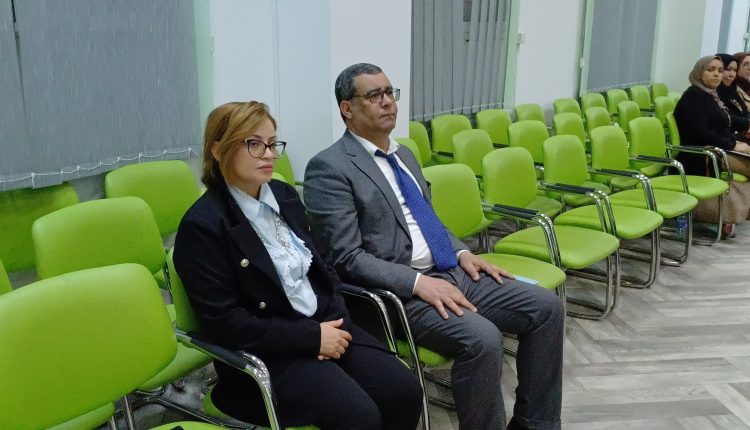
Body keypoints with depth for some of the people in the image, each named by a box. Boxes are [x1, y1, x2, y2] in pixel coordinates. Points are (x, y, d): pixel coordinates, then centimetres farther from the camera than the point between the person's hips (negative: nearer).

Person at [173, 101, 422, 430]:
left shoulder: (284, 195, 9)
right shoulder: (202, 226, -13)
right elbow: (225, 324, -17)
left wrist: (334, 320, -5)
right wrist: (312, 337, -17)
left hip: (326, 325, 7)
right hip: (266, 353, -6)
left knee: (405, 391, -11)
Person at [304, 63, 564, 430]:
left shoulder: (404, 154, 18)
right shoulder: (329, 168, -9)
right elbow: (345, 258, -15)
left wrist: (462, 252, 6)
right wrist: (418, 282, -23)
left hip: (450, 272, 9)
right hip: (398, 290, -8)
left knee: (546, 307, -2)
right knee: (482, 338, -30)